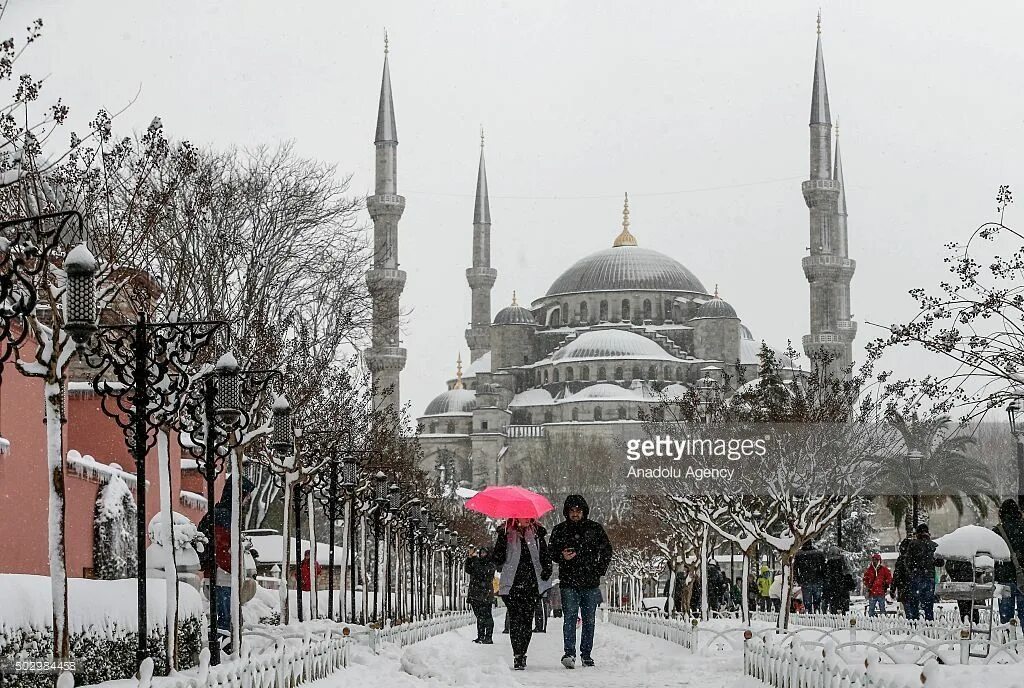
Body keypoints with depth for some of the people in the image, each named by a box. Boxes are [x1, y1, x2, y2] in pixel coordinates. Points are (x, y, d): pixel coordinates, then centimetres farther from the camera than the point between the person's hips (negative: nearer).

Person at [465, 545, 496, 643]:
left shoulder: (490, 564, 0)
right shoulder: (476, 562, 19)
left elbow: (481, 571, -15)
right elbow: (467, 569, 6)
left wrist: (475, 559, -13)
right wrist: (470, 558, -5)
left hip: (485, 595, -6)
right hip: (475, 594, 6)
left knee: (486, 616, -10)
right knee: (479, 617, 9)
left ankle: (488, 638, -11)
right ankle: (480, 637, 12)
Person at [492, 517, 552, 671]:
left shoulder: (537, 532, 10)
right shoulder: (505, 533, 3)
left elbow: (545, 555, 15)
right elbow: (498, 560, 1)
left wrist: (547, 569, -2)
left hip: (533, 584, 2)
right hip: (512, 584, -2)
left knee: (527, 619, 1)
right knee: (515, 619, -10)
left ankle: (522, 654, 12)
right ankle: (518, 656, -11)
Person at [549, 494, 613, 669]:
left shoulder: (595, 528, 5)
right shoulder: (560, 530, 5)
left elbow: (606, 550, 14)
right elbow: (552, 553, 10)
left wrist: (600, 570, 3)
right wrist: (562, 557, -12)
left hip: (591, 583, 1)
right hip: (569, 583, -1)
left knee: (589, 620, 6)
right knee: (570, 618, -12)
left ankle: (586, 654, 15)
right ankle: (569, 653, -18)